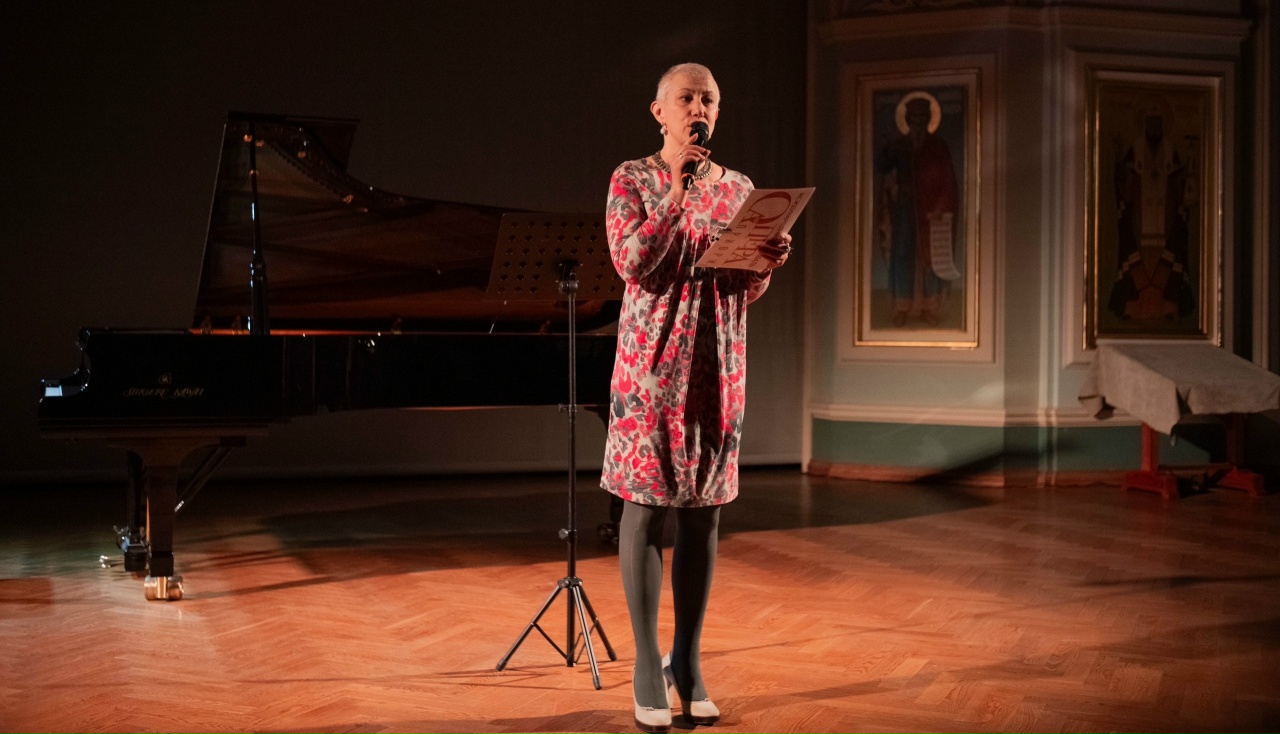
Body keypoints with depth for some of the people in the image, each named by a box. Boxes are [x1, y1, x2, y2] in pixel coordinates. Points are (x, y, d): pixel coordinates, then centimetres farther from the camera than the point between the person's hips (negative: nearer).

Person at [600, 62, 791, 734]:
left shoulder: (738, 188, 12)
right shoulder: (633, 179, 3)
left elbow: (747, 291, 9)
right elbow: (632, 262, -13)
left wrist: (769, 261, -13)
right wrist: (678, 185, -12)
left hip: (718, 363, 4)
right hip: (652, 359, -3)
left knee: (703, 513, 5)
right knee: (645, 505, -3)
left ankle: (688, 662, 16)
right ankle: (648, 667, 7)